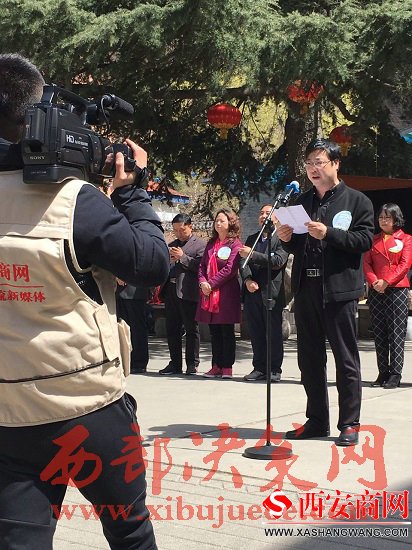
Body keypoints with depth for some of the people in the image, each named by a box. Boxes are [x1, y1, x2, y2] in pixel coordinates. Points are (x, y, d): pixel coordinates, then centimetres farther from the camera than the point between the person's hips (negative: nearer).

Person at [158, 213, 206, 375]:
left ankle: (192, 364, 5)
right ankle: (175, 363, 15)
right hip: (170, 291, 7)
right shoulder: (172, 245, 23)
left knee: (191, 329, 0)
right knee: (172, 329, 8)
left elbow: (201, 266, -13)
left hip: (188, 293, -7)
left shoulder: (200, 244, 0)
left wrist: (183, 257, -13)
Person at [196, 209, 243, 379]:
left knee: (227, 331, -2)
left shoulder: (235, 244, -3)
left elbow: (230, 269, -12)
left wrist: (211, 283, -13)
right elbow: (202, 265, 14)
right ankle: (217, 366, 12)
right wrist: (203, 282, -5)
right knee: (214, 331, 7)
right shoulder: (211, 244, 18)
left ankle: (227, 367, 2)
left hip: (226, 293, -6)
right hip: (209, 294, 6)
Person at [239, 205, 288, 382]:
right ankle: (259, 368, 14)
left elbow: (278, 261, -15)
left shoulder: (281, 239, -1)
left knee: (274, 333, -1)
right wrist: (248, 280, -10)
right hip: (252, 293, 5)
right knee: (256, 333, 7)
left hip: (271, 293, -5)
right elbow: (243, 262, 9)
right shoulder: (251, 239, 18)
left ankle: (275, 369, 5)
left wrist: (252, 254, -17)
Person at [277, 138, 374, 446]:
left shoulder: (357, 201, 2)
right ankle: (317, 421, 19)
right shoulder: (302, 202, 17)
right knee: (309, 359, 9)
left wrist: (328, 233, -19)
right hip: (306, 289, 6)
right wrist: (287, 239, 0)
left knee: (346, 358, 0)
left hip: (339, 289, -5)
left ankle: (350, 424, 8)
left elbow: (365, 240, -9)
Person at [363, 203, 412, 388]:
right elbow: (366, 263, 8)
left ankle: (395, 374, -5)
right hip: (375, 291, 4)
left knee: (397, 334, -6)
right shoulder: (373, 240, 16)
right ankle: (383, 373, 8)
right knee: (379, 334, 4)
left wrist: (386, 282, -16)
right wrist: (374, 281, -10)